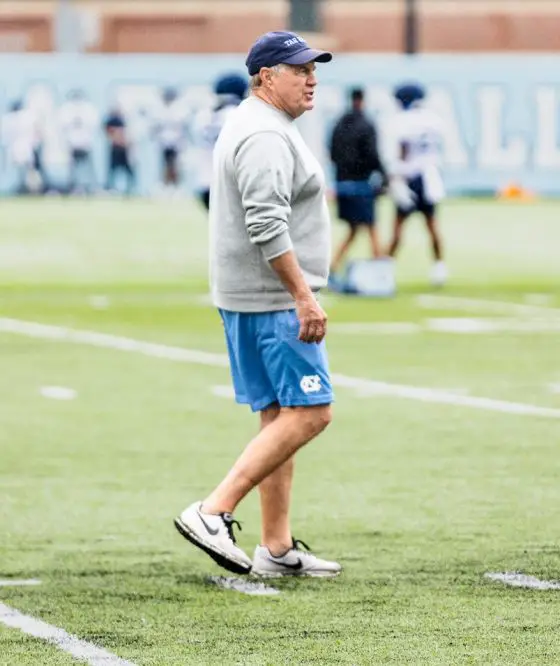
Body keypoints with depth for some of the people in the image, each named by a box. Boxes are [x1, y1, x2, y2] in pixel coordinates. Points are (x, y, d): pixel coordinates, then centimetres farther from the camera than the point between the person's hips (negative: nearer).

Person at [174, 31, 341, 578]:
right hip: (274, 299, -11)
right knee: (308, 412, -11)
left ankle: (276, 548, 11)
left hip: (246, 299, 11)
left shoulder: (251, 126, 19)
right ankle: (213, 512, -15)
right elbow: (267, 226, -24)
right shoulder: (266, 135, -15)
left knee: (279, 418, 10)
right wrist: (304, 297, -25)